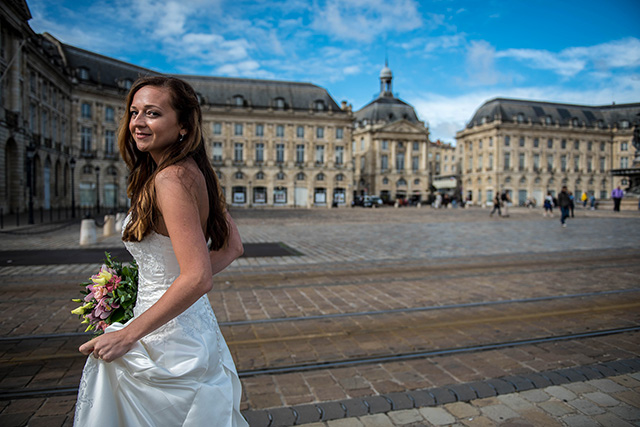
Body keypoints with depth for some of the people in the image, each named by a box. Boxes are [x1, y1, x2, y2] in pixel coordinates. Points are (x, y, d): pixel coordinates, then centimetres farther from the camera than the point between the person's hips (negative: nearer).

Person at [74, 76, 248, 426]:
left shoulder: (171, 178, -22)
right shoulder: (196, 173, 4)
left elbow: (198, 278, -29)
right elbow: (232, 248, 9)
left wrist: (127, 335, -21)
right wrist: (170, 279, 10)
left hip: (168, 340, -8)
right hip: (196, 328, 9)